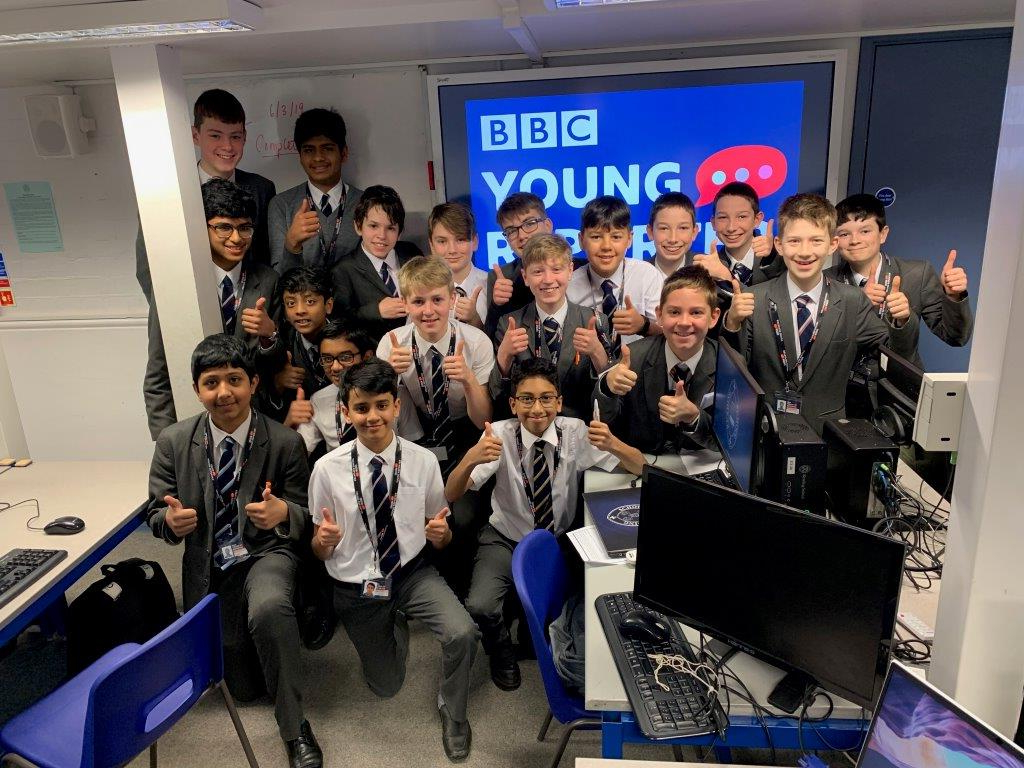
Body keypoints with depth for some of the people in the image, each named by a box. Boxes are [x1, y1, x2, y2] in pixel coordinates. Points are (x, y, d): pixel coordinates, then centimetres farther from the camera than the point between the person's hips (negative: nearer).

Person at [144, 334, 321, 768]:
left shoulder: (285, 443, -11)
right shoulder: (173, 442, -4)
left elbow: (304, 516, -6)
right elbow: (155, 512, 3)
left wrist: (284, 513, -30)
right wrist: (171, 521, -22)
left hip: (266, 554, -3)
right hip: (208, 568, 3)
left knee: (268, 608, -38)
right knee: (245, 689, 7)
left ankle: (295, 729, -17)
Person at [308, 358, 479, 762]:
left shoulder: (423, 461, -12)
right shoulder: (327, 469, -14)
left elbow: (440, 538, 1)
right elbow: (319, 551, -3)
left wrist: (441, 534, -23)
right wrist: (324, 540, -27)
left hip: (412, 573, 0)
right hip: (355, 586, 1)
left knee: (463, 633, -27)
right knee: (386, 685, 14)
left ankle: (452, 712, 6)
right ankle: (396, 625, 47)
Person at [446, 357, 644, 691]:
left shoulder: (575, 432, -13)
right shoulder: (500, 434, -17)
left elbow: (640, 467, -13)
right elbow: (451, 494, -23)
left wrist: (612, 444, -36)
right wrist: (471, 458, -45)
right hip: (506, 540, -1)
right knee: (480, 607, -25)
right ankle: (502, 652, 12)